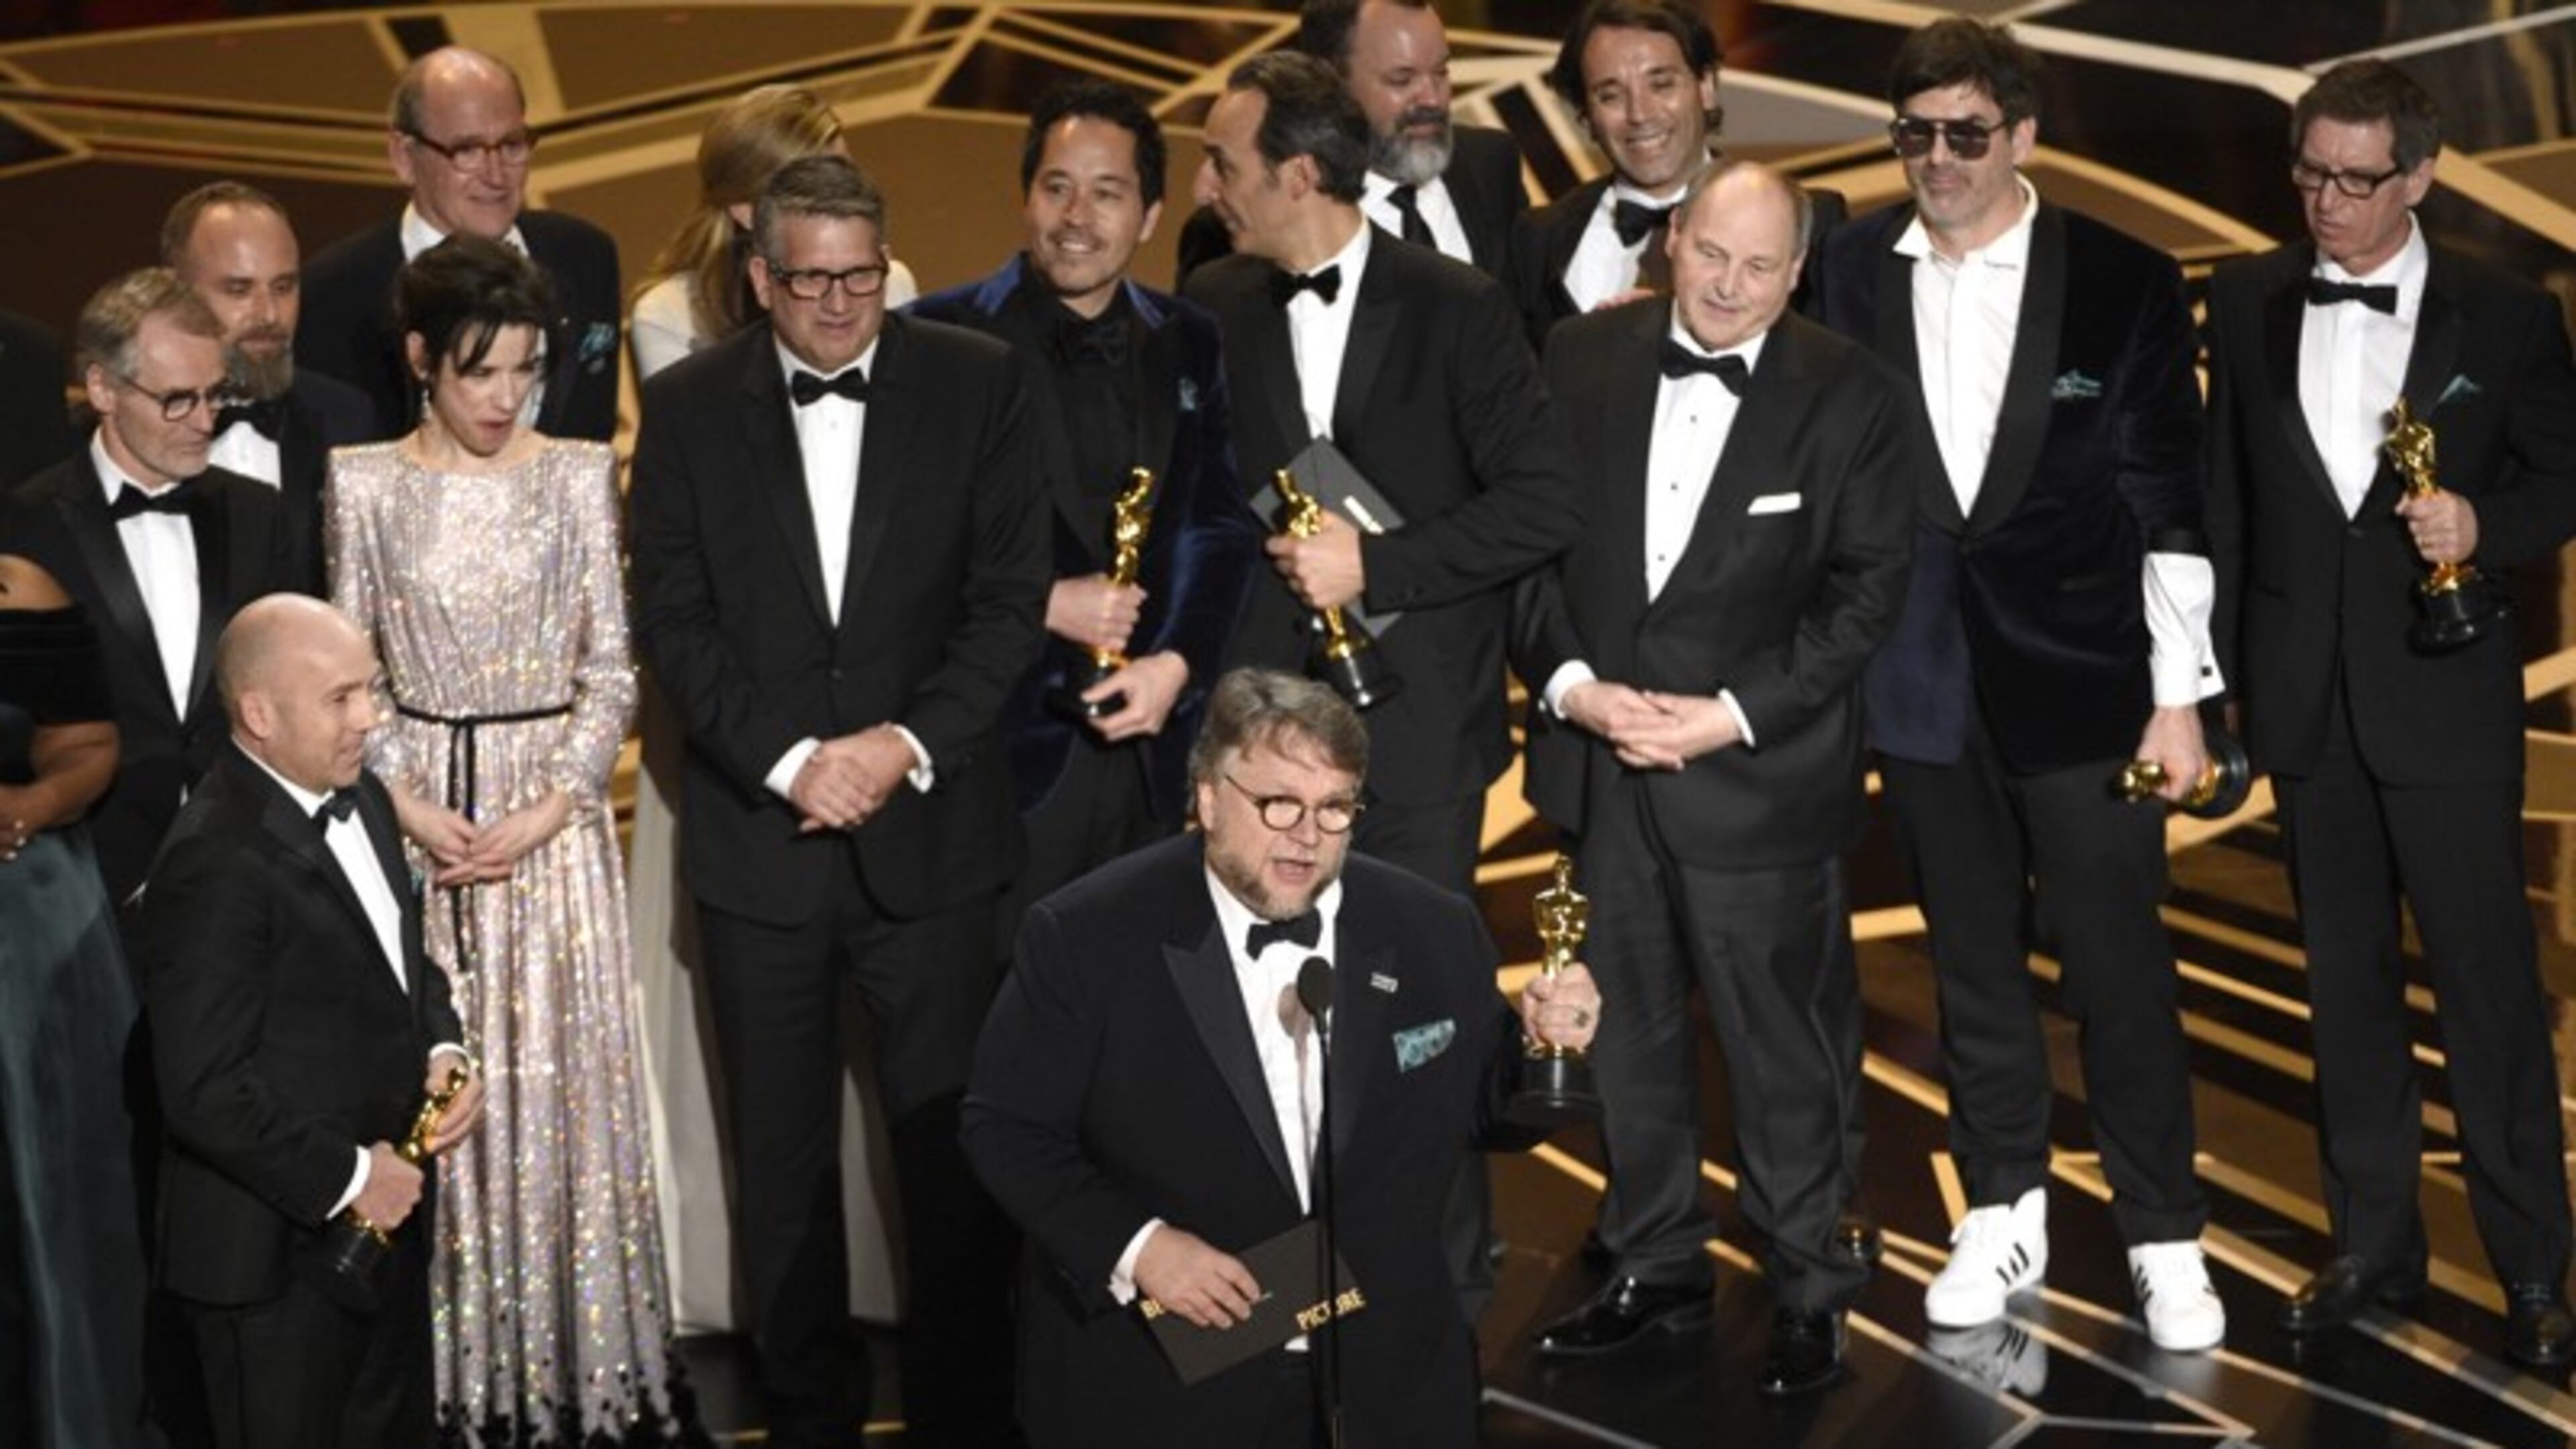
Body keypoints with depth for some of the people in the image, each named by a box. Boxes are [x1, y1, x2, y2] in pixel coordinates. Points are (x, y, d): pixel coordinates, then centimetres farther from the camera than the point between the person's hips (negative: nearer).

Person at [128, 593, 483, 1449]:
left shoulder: (361, 801, 4)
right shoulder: (216, 865, -24)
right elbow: (205, 1090, -25)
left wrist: (443, 1049, -2)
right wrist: (345, 1177, -18)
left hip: (388, 1216, 9)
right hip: (282, 1249, -8)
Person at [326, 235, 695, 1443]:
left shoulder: (578, 477, 0)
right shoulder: (366, 484, 1)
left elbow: (610, 672, 1)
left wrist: (547, 809, -10)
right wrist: (410, 804, -9)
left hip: (554, 807, 0)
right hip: (416, 805, 0)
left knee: (564, 1070, 2)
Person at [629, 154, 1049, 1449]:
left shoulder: (977, 385, 2)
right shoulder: (687, 408, 3)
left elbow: (1009, 598, -1)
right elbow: (673, 618, -1)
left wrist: (907, 744, -12)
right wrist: (787, 759, -12)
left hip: (932, 832, -1)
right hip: (758, 840, 1)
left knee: (955, 1150, 3)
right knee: (782, 1163, 10)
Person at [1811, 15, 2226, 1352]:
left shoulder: (2123, 282, -4)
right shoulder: (1848, 275, 1)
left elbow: (2170, 503, -2)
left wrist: (2180, 696, -4)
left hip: (2082, 682, -2)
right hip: (1922, 682, 2)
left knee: (2120, 968, 2)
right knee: (1973, 965, 13)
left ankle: (2164, 1239, 16)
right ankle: (2003, 1213, 27)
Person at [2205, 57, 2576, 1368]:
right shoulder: (2246, 302, 3)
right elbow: (2225, 488, 7)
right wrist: (2212, 667, 5)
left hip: (2444, 692, -3)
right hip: (2305, 697, 3)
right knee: (2346, 982, 13)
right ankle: (2373, 1241, 25)